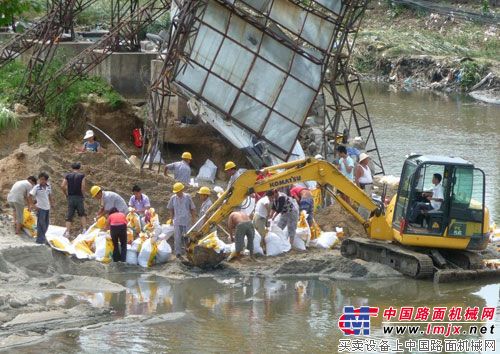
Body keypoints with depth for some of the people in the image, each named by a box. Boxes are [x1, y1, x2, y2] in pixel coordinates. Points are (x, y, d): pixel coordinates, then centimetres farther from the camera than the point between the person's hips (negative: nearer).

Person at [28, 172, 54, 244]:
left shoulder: (48, 187, 4)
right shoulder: (37, 188, -13)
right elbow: (30, 197, -14)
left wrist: (52, 203, 13)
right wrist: (32, 205, -16)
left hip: (47, 208, 6)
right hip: (40, 208, -6)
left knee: (46, 224, 14)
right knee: (41, 224, -3)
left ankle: (42, 237, 29)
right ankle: (40, 239, 4)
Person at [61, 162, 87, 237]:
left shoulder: (68, 176, 6)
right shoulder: (81, 176, 1)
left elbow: (63, 186, -4)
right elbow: (83, 186, -10)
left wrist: (66, 194, 8)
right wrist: (83, 195, 2)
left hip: (70, 197, 1)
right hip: (79, 197, -1)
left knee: (69, 216, 3)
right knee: (82, 214, 15)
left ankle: (67, 232, -6)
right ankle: (84, 229, 6)